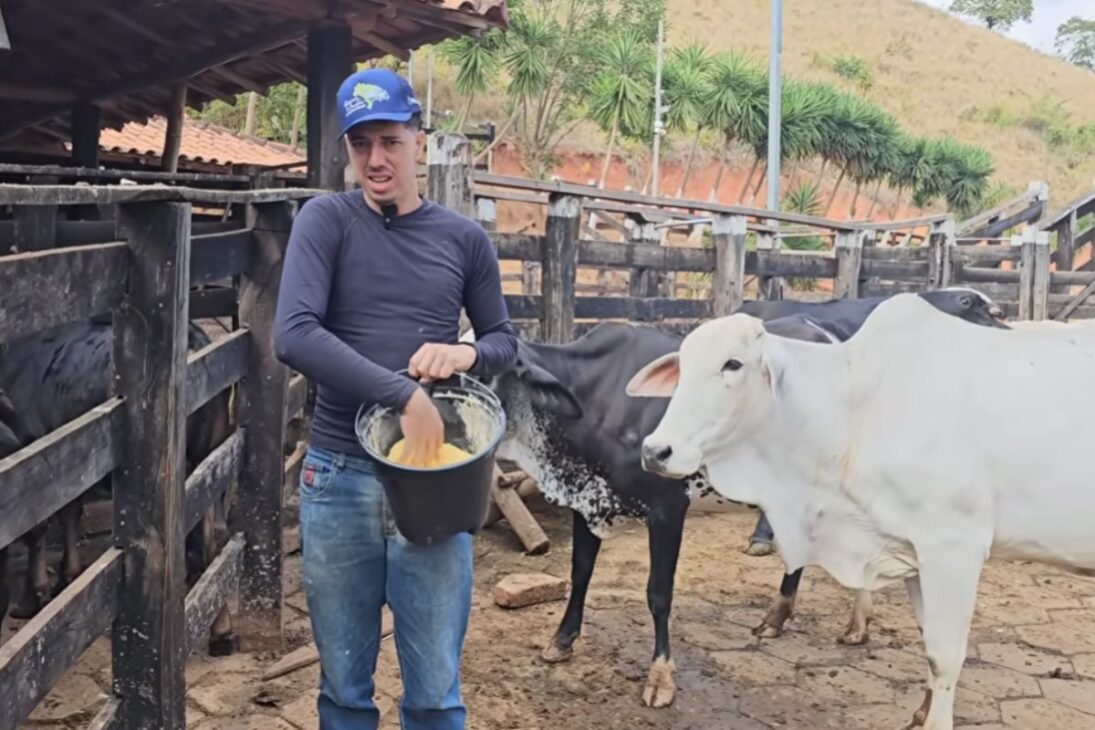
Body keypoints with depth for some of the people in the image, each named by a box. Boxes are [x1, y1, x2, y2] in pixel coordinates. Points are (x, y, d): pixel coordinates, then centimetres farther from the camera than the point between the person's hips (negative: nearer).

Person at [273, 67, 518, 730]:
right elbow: (293, 333, -15)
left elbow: (505, 341, 16)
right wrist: (404, 394, -22)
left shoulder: (465, 239, 6)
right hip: (339, 475, -1)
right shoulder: (326, 221, -1)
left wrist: (467, 353, -8)